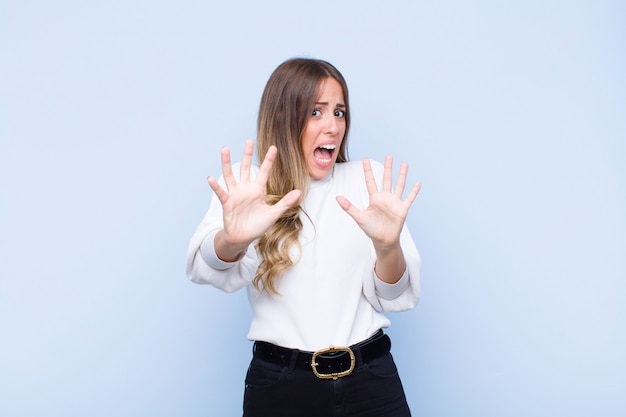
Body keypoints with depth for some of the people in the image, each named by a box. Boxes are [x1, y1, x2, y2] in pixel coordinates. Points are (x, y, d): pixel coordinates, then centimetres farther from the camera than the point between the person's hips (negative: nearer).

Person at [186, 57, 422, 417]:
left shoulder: (371, 179, 1)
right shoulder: (248, 186, -2)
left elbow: (392, 298, -5)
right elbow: (208, 269, -22)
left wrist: (388, 246, -27)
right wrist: (232, 240, -45)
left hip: (371, 379, 1)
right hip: (280, 385, -1)